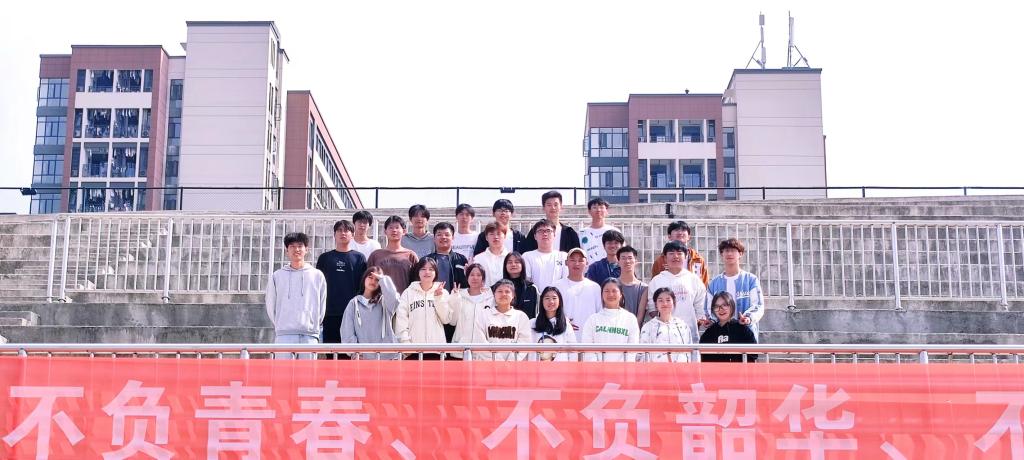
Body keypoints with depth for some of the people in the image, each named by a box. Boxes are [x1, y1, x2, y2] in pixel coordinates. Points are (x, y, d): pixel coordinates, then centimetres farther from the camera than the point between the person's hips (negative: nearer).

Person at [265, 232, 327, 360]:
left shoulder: (317, 275, 9)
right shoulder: (277, 276, 9)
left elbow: (322, 306, 11)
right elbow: (270, 306, 12)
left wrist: (315, 325, 7)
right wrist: (279, 325, 10)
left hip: (309, 334, 0)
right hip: (284, 334, 0)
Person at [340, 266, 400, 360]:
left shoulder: (384, 302, 10)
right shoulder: (354, 303, 11)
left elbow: (393, 298, -16)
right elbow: (347, 331, 7)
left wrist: (383, 279, -3)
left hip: (385, 355, 0)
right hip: (362, 357, 0)